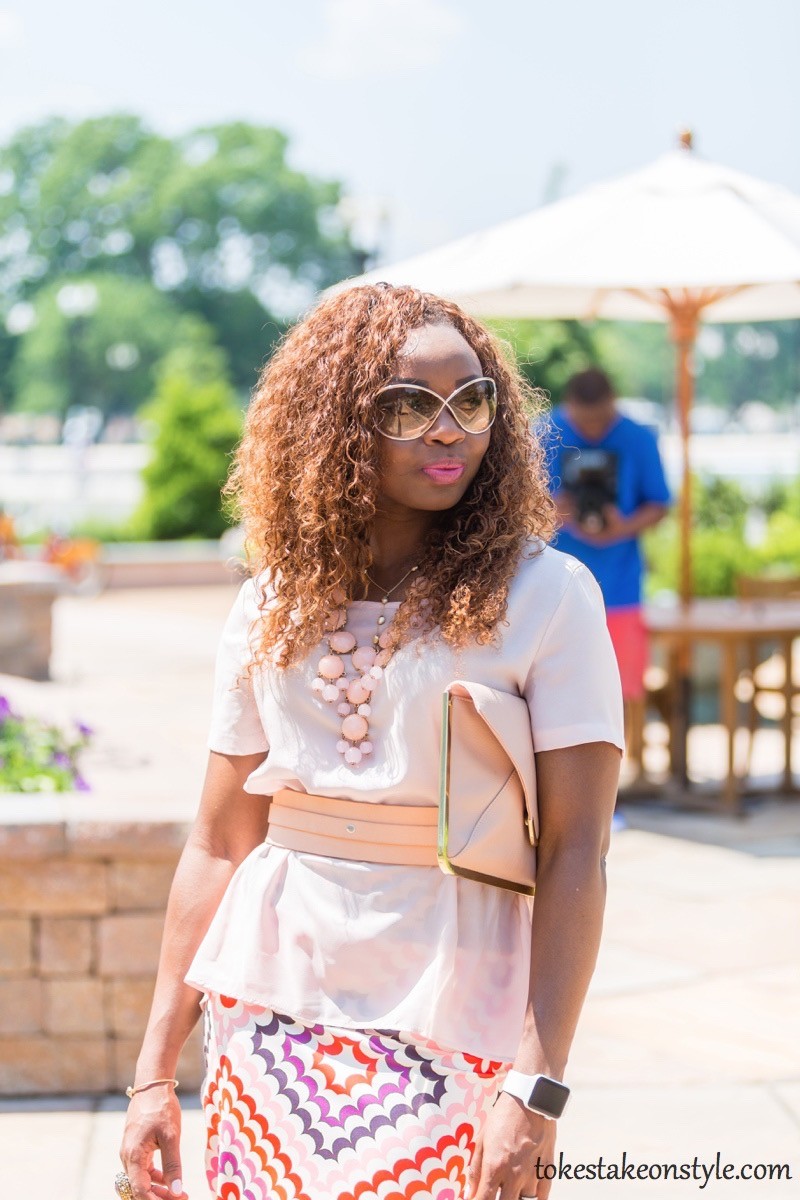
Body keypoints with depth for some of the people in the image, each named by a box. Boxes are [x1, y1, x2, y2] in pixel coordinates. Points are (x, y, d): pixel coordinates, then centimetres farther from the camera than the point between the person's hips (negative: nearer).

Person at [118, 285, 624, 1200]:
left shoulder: (545, 594, -7)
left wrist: (537, 1088, -18)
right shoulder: (270, 609, 5)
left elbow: (575, 853, -11)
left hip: (448, 1028, -3)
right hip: (270, 1013, 4)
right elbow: (219, 843, 8)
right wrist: (155, 1071, 7)